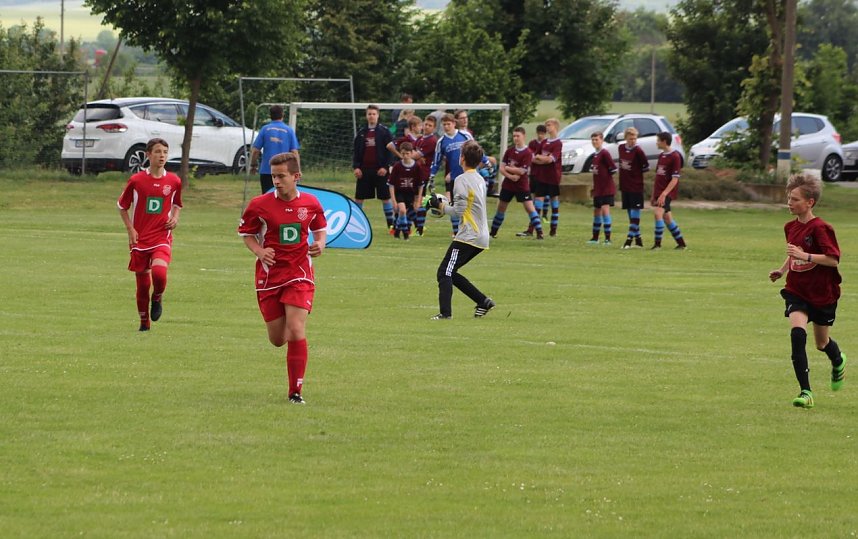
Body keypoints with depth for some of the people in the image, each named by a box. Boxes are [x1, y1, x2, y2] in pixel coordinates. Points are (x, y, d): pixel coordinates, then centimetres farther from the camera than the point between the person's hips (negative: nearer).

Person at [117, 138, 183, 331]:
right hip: (140, 239, 0)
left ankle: (157, 299, 7)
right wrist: (130, 229, -2)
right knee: (142, 283, 5)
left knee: (159, 272, -27)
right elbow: (122, 206, 8)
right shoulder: (136, 180, -4)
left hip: (162, 237, 0)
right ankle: (144, 322, 25)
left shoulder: (174, 181, 2)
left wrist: (175, 218, 0)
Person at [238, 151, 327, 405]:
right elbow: (246, 233, 6)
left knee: (296, 330, -16)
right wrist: (259, 251, -14)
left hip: (299, 273, -1)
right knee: (277, 339, 5)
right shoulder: (260, 204, -6)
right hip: (269, 275, 1)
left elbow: (320, 228, 16)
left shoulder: (310, 203, -2)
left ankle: (296, 391, -7)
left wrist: (320, 244, -6)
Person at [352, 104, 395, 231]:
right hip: (364, 170, 3)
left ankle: (391, 225, 5)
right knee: (359, 198, 4)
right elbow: (356, 151, 10)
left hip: (380, 170, -3)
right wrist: (356, 167, -3)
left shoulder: (384, 131, 0)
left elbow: (390, 149, -3)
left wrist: (385, 167, -11)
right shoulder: (361, 132, 9)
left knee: (385, 198, 0)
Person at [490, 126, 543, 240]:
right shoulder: (509, 151, 4)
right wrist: (510, 175, -18)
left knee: (530, 208, -12)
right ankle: (493, 232, 26)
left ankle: (539, 233, -13)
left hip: (522, 186, -5)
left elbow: (522, 171, -19)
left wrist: (507, 168, -9)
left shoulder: (527, 153, -13)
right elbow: (501, 168, -1)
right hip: (508, 184, 5)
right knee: (501, 207, 14)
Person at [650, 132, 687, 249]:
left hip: (667, 192, -9)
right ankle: (681, 243, 21)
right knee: (667, 218, 11)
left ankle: (657, 243, -20)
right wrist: (653, 195, 17)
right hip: (659, 192, 9)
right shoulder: (661, 156, 13)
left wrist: (664, 194, -23)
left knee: (658, 213, -22)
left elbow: (675, 179, -16)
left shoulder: (675, 157, -12)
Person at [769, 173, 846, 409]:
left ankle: (838, 362, 52)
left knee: (822, 342, 12)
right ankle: (806, 392, -17)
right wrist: (782, 270, 6)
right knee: (797, 333, -19)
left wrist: (805, 256, -32)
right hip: (797, 292, 4)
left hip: (822, 293, -4)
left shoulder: (819, 228, -19)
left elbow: (833, 259, -24)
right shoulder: (791, 227, 4)